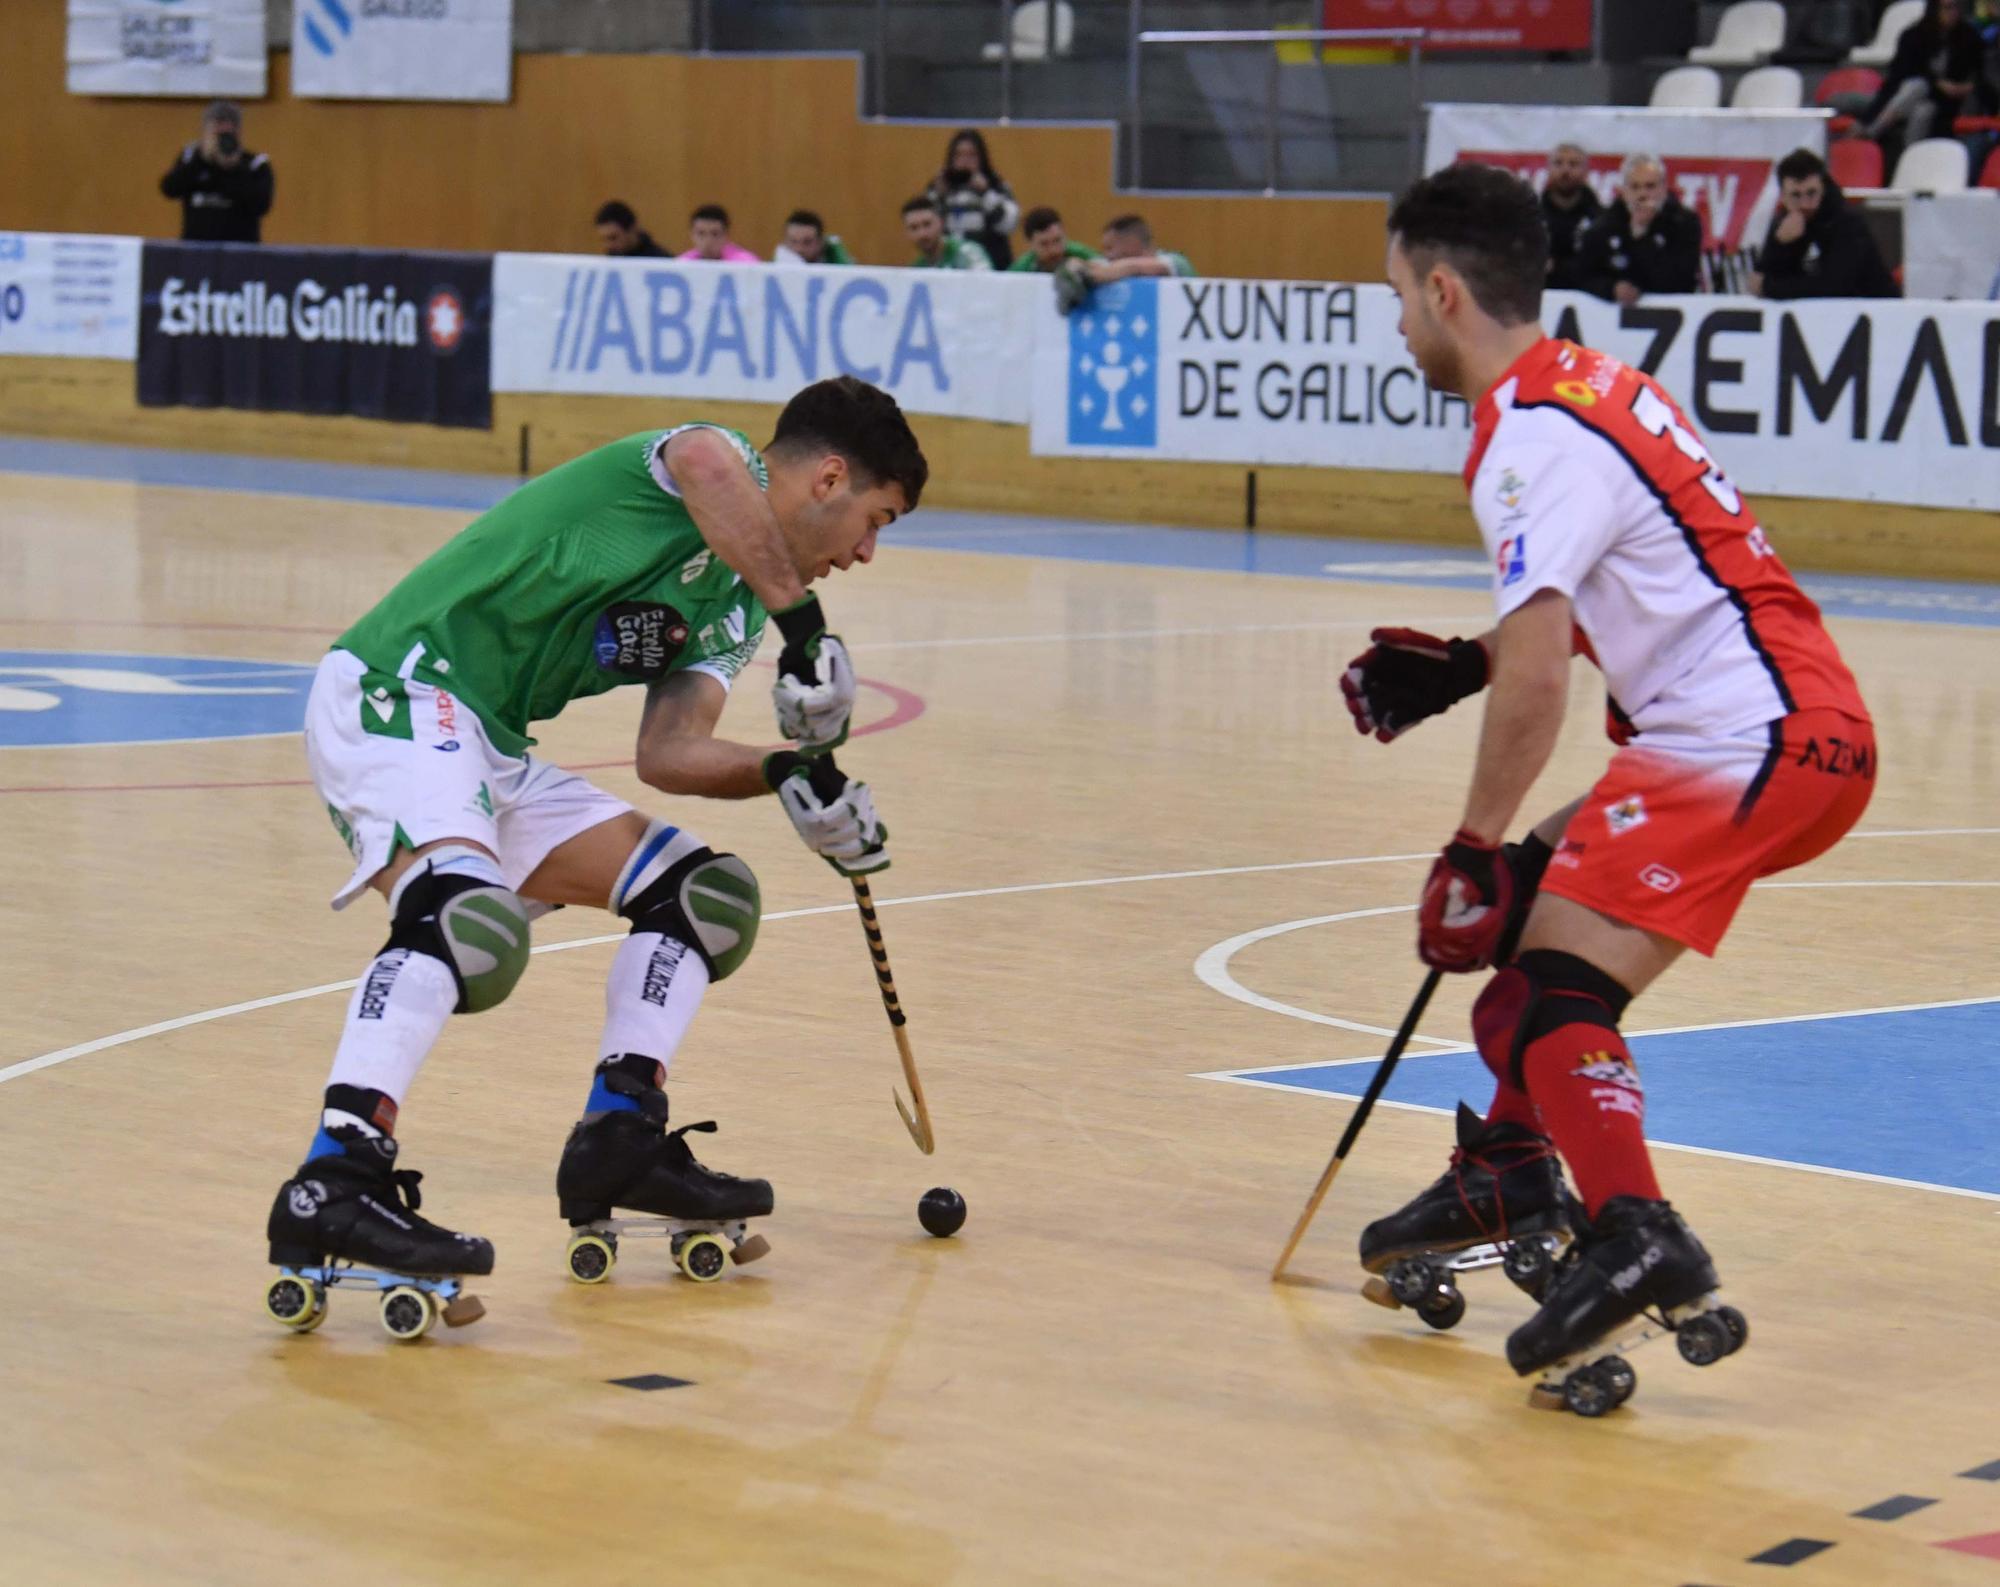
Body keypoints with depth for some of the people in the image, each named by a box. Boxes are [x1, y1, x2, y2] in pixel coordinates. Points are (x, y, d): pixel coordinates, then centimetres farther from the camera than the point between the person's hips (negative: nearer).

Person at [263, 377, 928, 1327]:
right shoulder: (723, 462, -4)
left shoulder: (735, 610, 20)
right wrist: (801, 623, -31)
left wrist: (784, 773, -13)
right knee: (466, 914, -34)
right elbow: (708, 466, -32)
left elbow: (668, 753, 4)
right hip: (399, 690, -10)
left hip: (487, 750, 10)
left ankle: (620, 1139, 7)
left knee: (700, 892, 12)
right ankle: (334, 1184, -43)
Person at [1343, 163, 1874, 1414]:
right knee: (1545, 901, 23)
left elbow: (1536, 684, -19)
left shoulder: (1533, 438, -13)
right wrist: (1459, 668, 19)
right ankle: (1516, 1170, 30)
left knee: (1554, 976, -18)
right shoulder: (1590, 384, 17)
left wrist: (1475, 850, -11)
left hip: (1753, 740, -10)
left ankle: (1636, 1245, -33)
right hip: (1798, 723, 10)